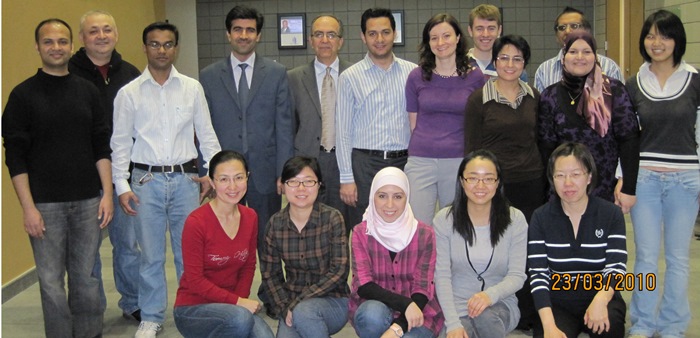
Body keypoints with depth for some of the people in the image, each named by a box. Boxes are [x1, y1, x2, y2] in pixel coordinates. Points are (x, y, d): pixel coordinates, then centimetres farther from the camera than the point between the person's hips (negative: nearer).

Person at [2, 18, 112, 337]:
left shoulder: (87, 91, 7)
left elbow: (101, 147, 8)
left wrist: (107, 193, 0)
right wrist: (28, 207, -11)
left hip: (87, 202, 3)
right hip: (46, 204, -2)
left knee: (87, 277, 10)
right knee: (52, 281, 5)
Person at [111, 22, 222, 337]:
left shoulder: (192, 88, 4)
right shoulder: (129, 93, 1)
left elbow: (206, 134, 7)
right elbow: (120, 143, 3)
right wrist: (121, 186, -2)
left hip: (185, 179, 1)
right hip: (147, 180, -1)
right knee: (151, 255, 7)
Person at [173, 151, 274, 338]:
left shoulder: (250, 217, 0)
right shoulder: (196, 222, -17)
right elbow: (195, 281, -15)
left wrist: (242, 299, -8)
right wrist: (237, 302, -19)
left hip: (231, 307, 5)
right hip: (193, 308, -5)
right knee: (240, 318, -35)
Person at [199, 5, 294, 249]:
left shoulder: (277, 73, 3)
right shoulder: (209, 77, 5)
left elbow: (284, 127, 1)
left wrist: (284, 172, -5)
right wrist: (206, 175, 1)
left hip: (265, 173, 0)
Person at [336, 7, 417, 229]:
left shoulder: (413, 72, 6)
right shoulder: (350, 77, 1)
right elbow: (343, 132, 1)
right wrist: (346, 178, -4)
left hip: (405, 162, 2)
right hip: (365, 163, -1)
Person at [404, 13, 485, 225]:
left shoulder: (475, 77, 2)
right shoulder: (416, 77, 3)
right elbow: (413, 123, 10)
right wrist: (426, 146, 8)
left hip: (460, 162, 0)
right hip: (421, 162, 0)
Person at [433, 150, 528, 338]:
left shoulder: (515, 219, -1)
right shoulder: (444, 220, -3)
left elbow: (517, 276, -4)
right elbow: (442, 276, -8)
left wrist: (490, 295, -25)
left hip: (499, 303, 1)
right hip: (457, 306, -1)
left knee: (486, 317, -33)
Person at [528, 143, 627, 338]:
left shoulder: (611, 214, -1)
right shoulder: (541, 217, -1)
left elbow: (616, 267, -10)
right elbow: (538, 273, -9)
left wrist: (601, 299, -33)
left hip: (600, 298, 1)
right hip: (557, 303, 0)